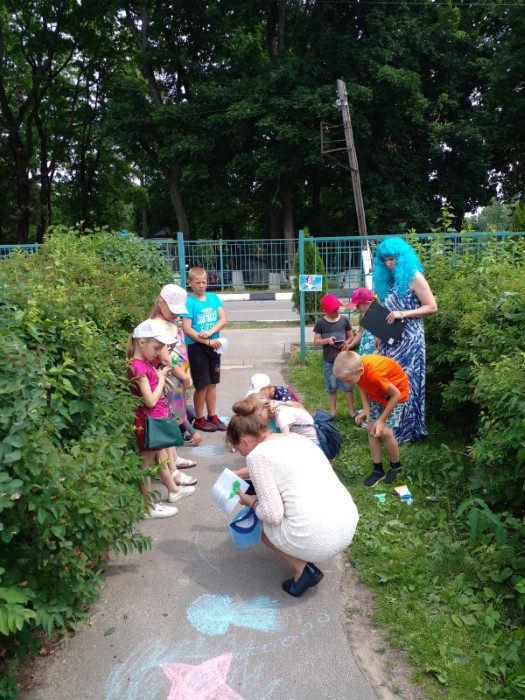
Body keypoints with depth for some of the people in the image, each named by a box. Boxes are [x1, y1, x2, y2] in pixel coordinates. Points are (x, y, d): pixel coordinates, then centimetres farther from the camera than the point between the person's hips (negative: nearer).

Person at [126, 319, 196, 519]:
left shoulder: (145, 364, 6)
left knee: (160, 455, 24)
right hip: (148, 421, -10)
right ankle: (149, 506, 17)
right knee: (147, 462, 4)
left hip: (156, 419, 10)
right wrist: (161, 379, -14)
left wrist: (160, 375, -2)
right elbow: (151, 401, -26)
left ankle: (173, 490, 42)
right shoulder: (138, 367, -23)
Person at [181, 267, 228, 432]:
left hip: (214, 345, 5)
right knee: (202, 385, 0)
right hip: (197, 347, -5)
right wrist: (208, 341, -19)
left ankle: (212, 416, 24)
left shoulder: (213, 297, 4)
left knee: (212, 383, 12)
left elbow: (223, 319, -1)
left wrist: (210, 332, -18)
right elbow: (187, 329, -16)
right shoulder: (189, 302, -10)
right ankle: (199, 420, 15)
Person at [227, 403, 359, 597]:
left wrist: (250, 502, 10)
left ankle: (302, 569, 8)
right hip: (349, 525, 8)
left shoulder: (257, 454, -6)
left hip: (318, 539, -7)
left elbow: (272, 515, -10)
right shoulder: (297, 437, 16)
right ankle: (305, 558, 20)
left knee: (261, 519, 21)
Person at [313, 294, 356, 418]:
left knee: (348, 385, 5)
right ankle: (333, 411, 25)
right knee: (332, 387, 11)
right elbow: (316, 341, -3)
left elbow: (351, 337, 5)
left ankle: (352, 410, 17)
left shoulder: (344, 320, -2)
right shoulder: (320, 323, -5)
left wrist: (345, 343, -16)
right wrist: (327, 340, -22)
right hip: (329, 361, 0)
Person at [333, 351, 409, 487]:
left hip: (396, 392, -6)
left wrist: (381, 420, -22)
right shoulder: (356, 367, -22)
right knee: (371, 429, 0)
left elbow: (396, 395, -28)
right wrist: (366, 409, -11)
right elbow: (362, 384, 1)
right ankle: (378, 470, 14)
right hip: (377, 391, 6)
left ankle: (396, 467, 14)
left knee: (385, 432, -11)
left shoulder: (375, 373, -42)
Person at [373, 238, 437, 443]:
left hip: (409, 340, -7)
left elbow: (432, 307, -10)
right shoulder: (388, 279, 15)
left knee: (406, 383, -2)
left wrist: (403, 314, -19)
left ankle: (406, 430, 8)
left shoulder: (413, 276, -7)